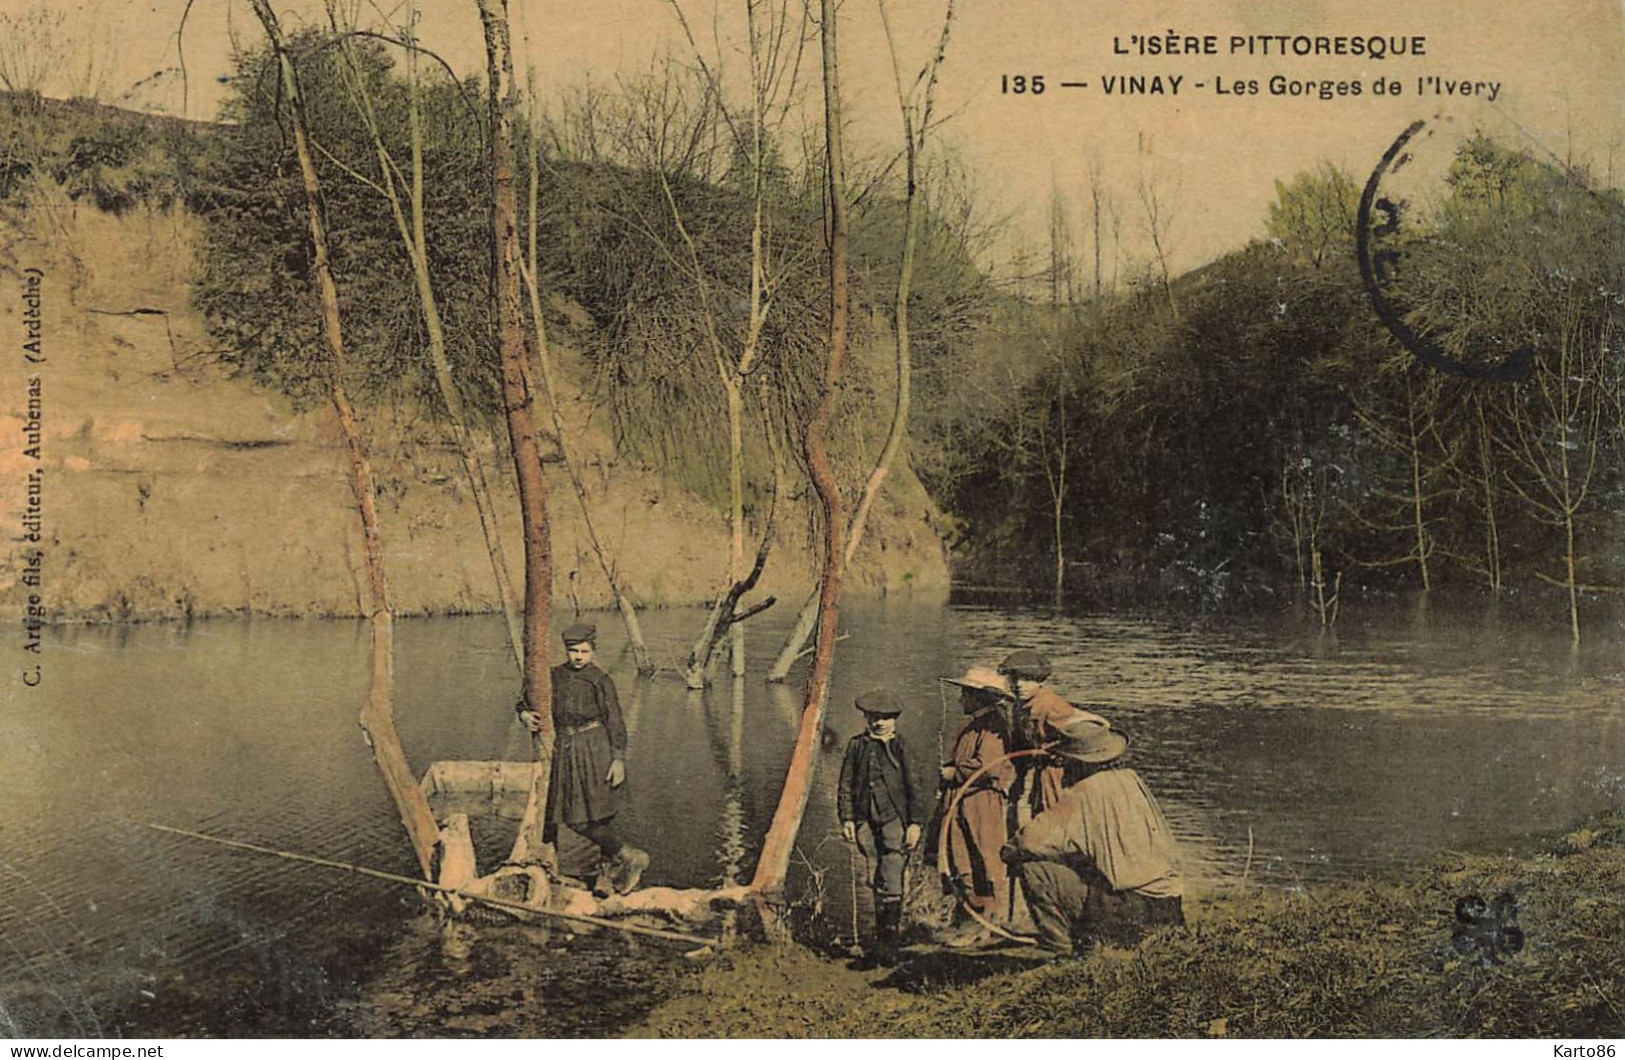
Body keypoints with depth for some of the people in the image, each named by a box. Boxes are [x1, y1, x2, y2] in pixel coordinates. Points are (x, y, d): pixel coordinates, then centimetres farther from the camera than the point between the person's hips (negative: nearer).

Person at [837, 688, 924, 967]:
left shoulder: (900, 747, 3)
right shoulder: (856, 745, 9)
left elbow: (912, 787, 4)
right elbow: (845, 785, 11)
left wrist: (915, 823, -2)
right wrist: (847, 819, 3)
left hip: (894, 820, -3)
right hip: (866, 821, 3)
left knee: (890, 881, -8)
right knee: (875, 882, 6)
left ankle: (888, 942, -4)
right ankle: (883, 939, 14)